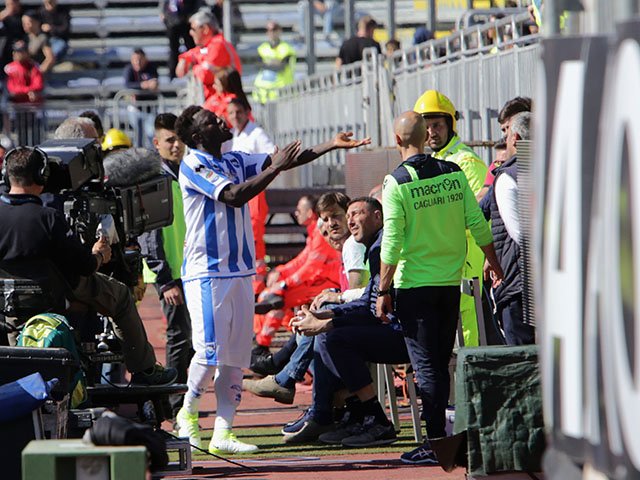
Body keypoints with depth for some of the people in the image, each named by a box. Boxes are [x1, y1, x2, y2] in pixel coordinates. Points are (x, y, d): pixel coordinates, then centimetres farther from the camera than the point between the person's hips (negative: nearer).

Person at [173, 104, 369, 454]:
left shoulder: (235, 162, 15)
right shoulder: (193, 165, -8)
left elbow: (285, 160, 12)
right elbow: (234, 196, -20)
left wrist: (332, 145, 2)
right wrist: (276, 167, -20)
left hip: (240, 270, 7)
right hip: (206, 272, -7)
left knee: (236, 355, 3)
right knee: (211, 350, -13)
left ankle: (222, 433, 3)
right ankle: (188, 412, 9)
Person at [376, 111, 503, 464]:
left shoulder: (397, 183, -12)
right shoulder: (453, 174, 1)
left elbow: (392, 245, -14)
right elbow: (478, 225, 3)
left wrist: (383, 292, -8)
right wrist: (495, 265, 16)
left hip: (414, 286, -4)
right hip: (451, 282, 5)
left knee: (427, 366, -1)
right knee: (441, 363, 13)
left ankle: (436, 442, -3)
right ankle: (438, 434, 17)